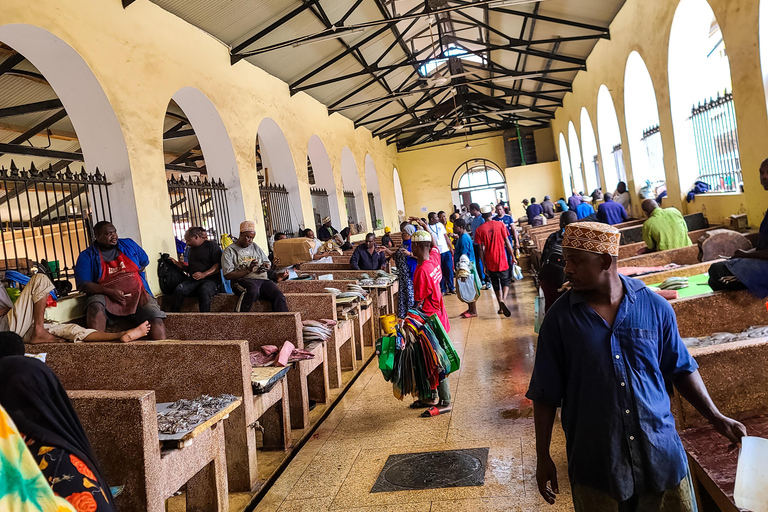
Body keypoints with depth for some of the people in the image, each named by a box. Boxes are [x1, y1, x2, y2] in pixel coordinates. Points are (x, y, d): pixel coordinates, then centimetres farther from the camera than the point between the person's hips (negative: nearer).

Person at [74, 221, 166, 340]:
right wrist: (109, 292, -18)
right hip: (106, 296, -2)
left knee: (156, 319, -26)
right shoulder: (87, 256, 6)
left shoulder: (128, 244, 16)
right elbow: (83, 285, -4)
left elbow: (145, 261, 29)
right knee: (95, 307, -38)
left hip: (137, 294, 2)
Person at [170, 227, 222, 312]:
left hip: (211, 279, -5)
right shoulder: (191, 249, 25)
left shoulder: (211, 245, 3)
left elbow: (218, 265, -8)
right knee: (179, 289, -25)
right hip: (193, 280, 5)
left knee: (204, 291, -38)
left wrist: (204, 274, -20)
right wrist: (177, 264, 14)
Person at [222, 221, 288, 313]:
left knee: (279, 296, -24)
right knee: (253, 291, -40)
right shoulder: (229, 252, 6)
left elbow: (267, 263, 28)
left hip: (262, 279, 5)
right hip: (243, 280, -5)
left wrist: (265, 267, 3)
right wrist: (248, 270, -13)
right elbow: (227, 275, -4)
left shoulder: (255, 247, 24)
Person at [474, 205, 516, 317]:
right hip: (502, 259, -1)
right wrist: (513, 256, 6)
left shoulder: (479, 230, -3)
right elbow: (507, 242, -3)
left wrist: (484, 263, 5)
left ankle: (501, 306, 16)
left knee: (496, 284, 14)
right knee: (506, 281, 11)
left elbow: (481, 249, -3)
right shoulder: (500, 225, -4)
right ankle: (504, 299, -15)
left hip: (490, 263, 1)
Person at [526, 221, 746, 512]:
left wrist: (716, 418, 3)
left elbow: (681, 370, 8)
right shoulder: (559, 319, -10)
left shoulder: (655, 306, -6)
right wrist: (543, 458, -3)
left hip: (661, 453, 1)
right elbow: (545, 395, -5)